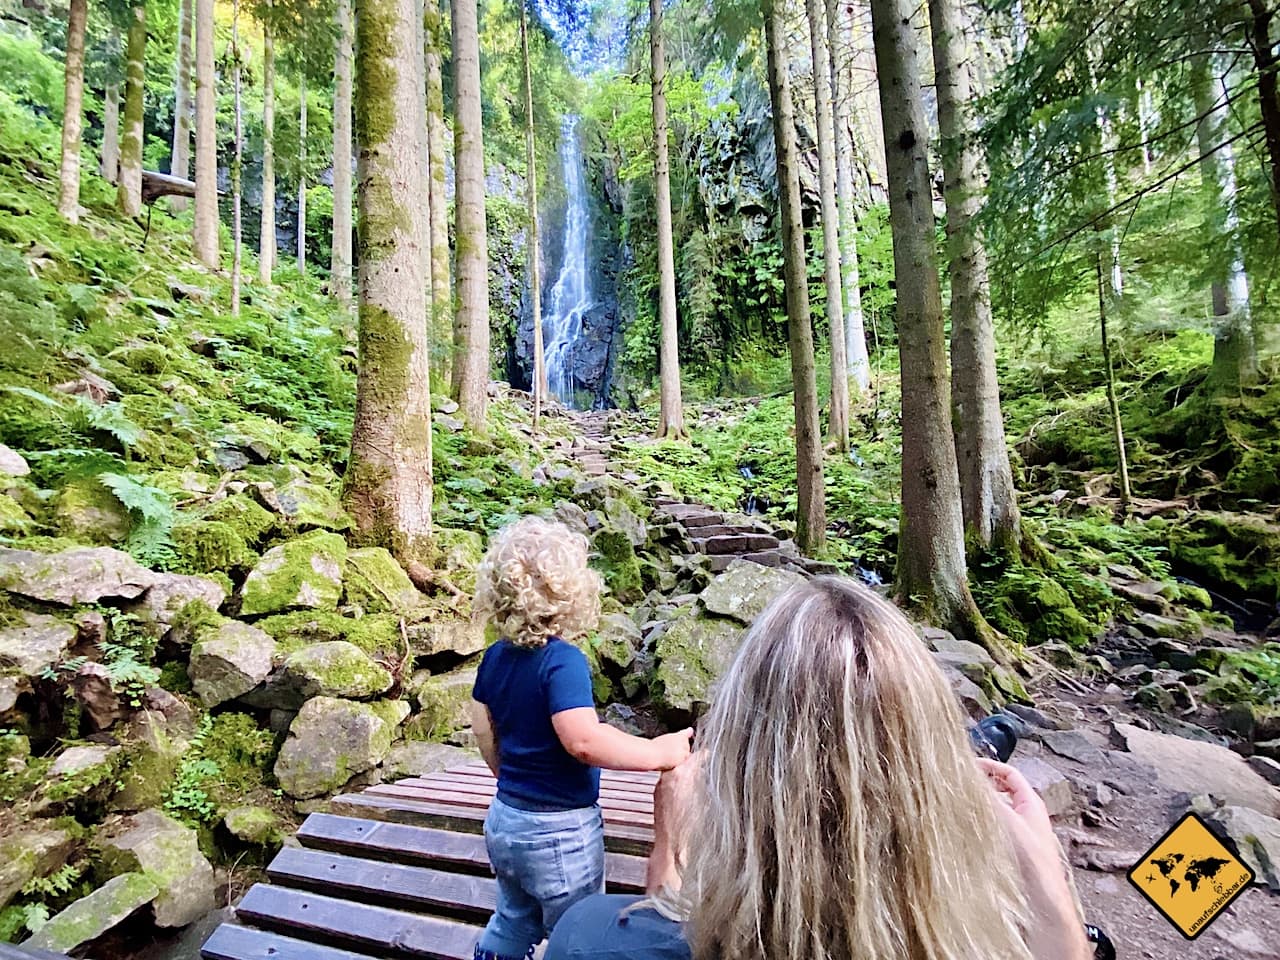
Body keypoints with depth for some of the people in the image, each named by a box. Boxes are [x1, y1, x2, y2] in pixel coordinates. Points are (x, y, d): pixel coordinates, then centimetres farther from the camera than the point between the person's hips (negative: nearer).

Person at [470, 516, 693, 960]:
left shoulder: (495, 657, -3)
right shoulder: (562, 660, -27)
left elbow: (483, 730, 9)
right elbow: (584, 741, -36)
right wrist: (657, 753, -28)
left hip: (504, 819, 7)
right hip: (559, 830, -7)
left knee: (513, 923, 29)